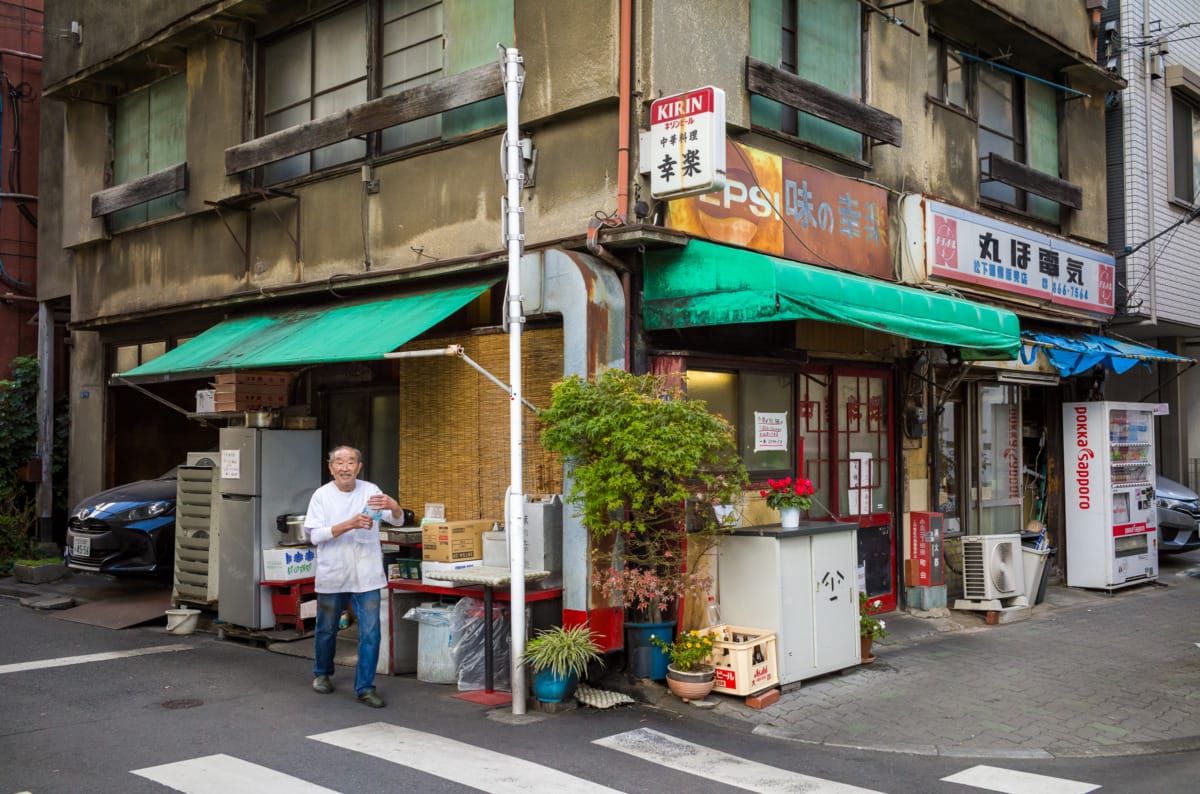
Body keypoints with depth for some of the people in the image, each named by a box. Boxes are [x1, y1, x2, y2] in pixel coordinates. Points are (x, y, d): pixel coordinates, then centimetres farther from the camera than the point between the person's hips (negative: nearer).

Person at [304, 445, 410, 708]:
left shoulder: (370, 491, -2)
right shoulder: (322, 495, -4)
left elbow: (398, 521, -8)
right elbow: (315, 535, -12)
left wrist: (393, 506, -32)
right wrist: (350, 524, -25)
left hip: (366, 575, 0)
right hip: (332, 575, 0)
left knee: (370, 633, -3)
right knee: (327, 630, 16)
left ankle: (365, 687, 8)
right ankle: (322, 673, 41)